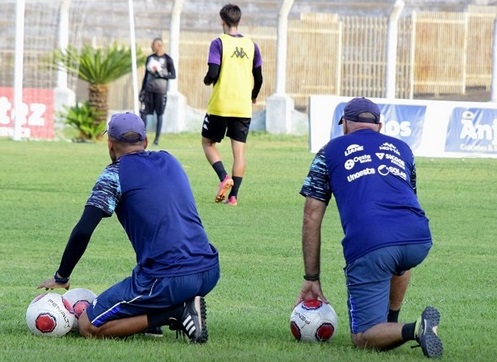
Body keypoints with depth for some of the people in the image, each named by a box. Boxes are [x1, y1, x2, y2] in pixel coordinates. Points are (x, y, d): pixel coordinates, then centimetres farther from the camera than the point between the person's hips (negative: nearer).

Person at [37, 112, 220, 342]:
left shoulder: (116, 173, -1)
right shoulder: (170, 161, 19)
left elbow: (82, 231, -9)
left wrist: (61, 278, 3)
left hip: (167, 280, -7)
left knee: (88, 326, 3)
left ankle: (174, 314, -7)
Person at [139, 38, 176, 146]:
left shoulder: (167, 59, -3)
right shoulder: (150, 58, 11)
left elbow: (173, 75, -4)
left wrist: (160, 73, -17)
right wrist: (142, 89, 15)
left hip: (161, 90, -4)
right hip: (149, 89, 4)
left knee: (159, 114, 2)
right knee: (143, 112, -4)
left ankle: (157, 138, 9)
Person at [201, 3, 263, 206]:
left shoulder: (219, 43, -8)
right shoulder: (251, 45, 5)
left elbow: (213, 74, -16)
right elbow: (258, 78, 8)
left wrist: (207, 80, 8)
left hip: (220, 105, -3)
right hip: (243, 107, 3)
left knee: (208, 143, 13)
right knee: (239, 150, 5)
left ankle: (224, 177, -10)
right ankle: (233, 195, 0)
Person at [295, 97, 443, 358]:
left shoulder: (331, 151, 23)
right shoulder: (401, 148, 31)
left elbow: (311, 219, 19)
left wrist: (311, 279, 23)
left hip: (368, 245, -4)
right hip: (419, 241, 4)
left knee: (363, 338, 3)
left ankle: (412, 330, -23)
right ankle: (392, 324, 30)